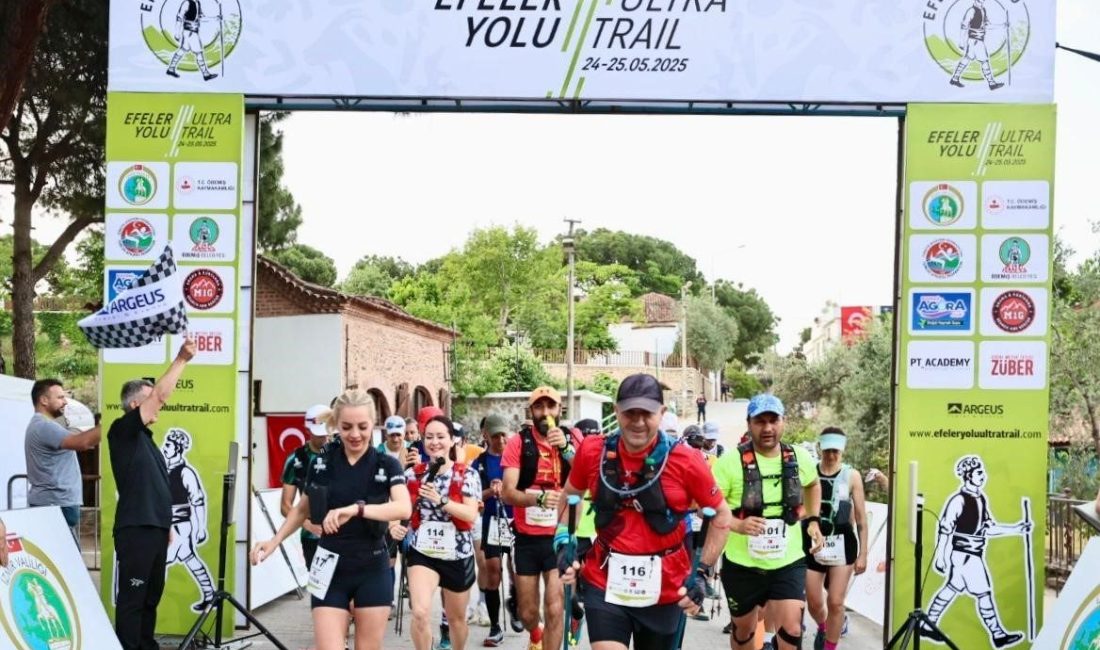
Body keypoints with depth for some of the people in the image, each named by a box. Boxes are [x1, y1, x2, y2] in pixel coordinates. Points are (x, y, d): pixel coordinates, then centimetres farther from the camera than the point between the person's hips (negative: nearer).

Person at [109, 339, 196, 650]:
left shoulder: (145, 438, 19)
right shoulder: (123, 431, -7)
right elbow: (160, 393, -17)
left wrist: (166, 525, 21)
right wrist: (181, 360, -15)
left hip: (156, 528, 9)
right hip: (135, 530, -9)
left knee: (152, 595, 13)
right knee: (132, 597, -6)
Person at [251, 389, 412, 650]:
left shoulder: (387, 465, -6)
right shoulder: (321, 462, 0)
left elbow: (404, 508, -25)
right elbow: (303, 509, 15)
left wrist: (356, 509, -38)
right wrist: (275, 540, 0)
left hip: (372, 571, -1)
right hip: (330, 569, 1)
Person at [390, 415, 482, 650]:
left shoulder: (467, 474, -6)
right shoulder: (414, 474, 1)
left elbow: (471, 515, -14)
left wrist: (441, 500, -27)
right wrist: (394, 525, -18)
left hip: (458, 555, 0)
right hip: (422, 552, 0)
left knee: (456, 618, 16)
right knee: (420, 612, -22)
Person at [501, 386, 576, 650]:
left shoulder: (572, 440, 0)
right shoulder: (518, 443, -6)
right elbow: (508, 493, -13)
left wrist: (565, 447, -25)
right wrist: (538, 497, -31)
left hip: (560, 536, 0)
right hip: (527, 538, 0)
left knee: (555, 610, -9)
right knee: (527, 613, 14)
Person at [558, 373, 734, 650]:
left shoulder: (685, 461, -14)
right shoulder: (593, 452, -7)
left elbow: (722, 515, -1)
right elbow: (570, 495, 14)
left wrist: (702, 573, -7)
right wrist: (563, 542, 2)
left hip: (665, 591, 0)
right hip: (604, 585, 0)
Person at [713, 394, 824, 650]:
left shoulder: (799, 458, -1)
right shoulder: (731, 461, -14)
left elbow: (813, 485, 22)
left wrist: (813, 520, 11)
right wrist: (737, 525, -28)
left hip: (789, 563, 1)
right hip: (742, 565, -1)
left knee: (791, 629, -16)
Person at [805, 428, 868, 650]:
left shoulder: (852, 476, -3)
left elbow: (861, 519, 0)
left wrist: (863, 554, -2)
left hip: (842, 544, -1)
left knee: (835, 602, -4)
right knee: (813, 604, 10)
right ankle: (823, 627, 44)